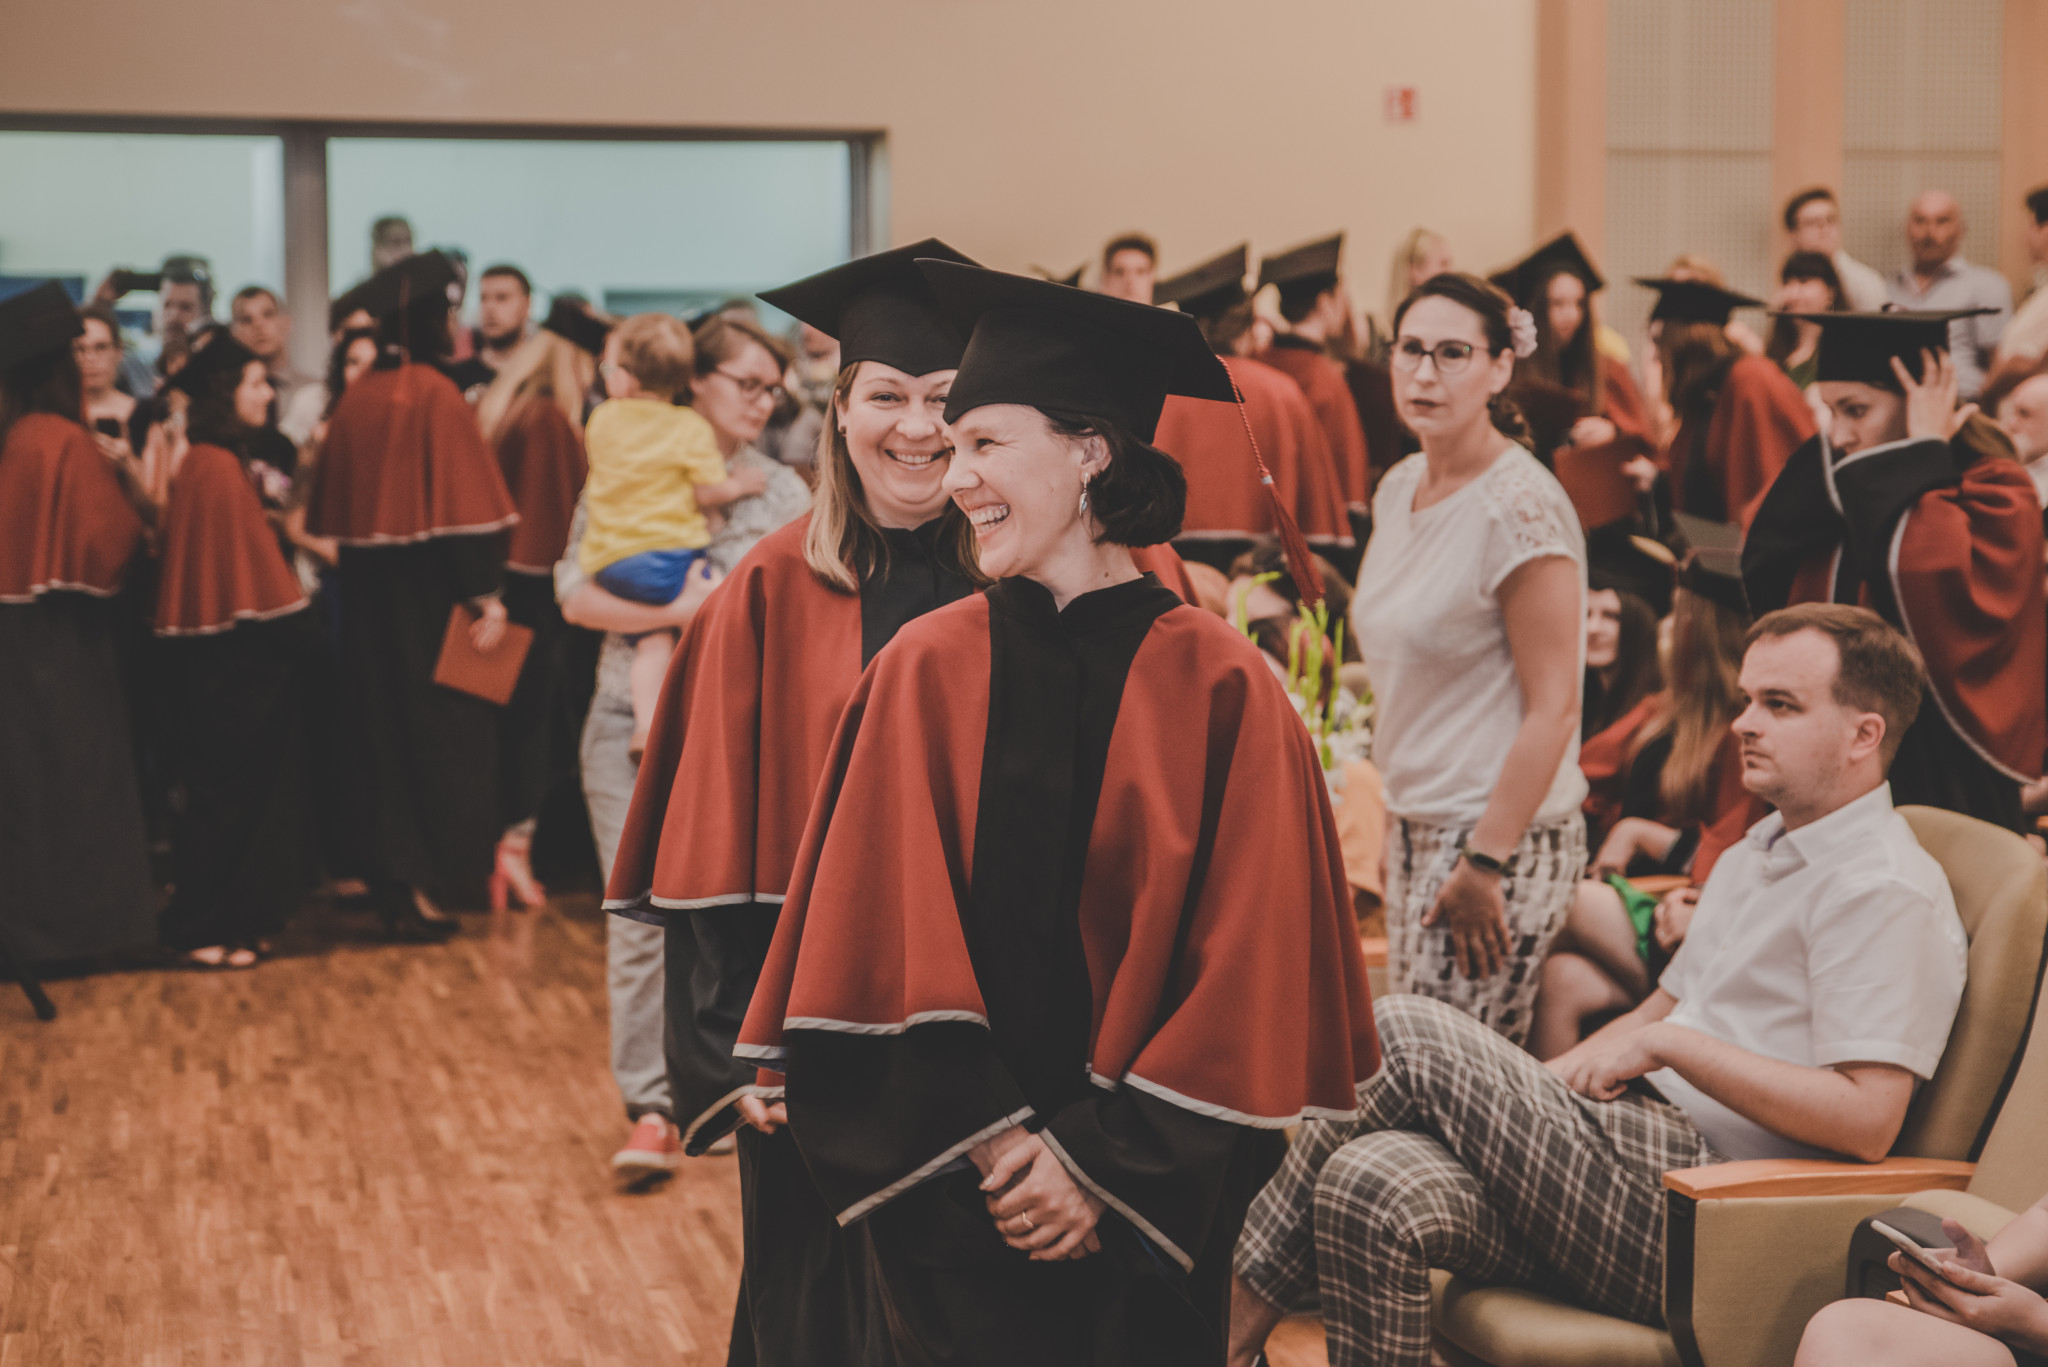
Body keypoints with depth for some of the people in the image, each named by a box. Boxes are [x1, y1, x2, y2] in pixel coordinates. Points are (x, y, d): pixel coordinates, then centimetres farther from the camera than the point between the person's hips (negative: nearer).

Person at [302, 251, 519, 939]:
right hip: (429, 591, -6)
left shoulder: (355, 399, 3)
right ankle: (425, 884, 2)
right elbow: (464, 504, -17)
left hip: (367, 592, 6)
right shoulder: (435, 395, -14)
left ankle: (387, 878, 19)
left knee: (378, 728, 13)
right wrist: (485, 594, -15)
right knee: (438, 730, 2)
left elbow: (331, 505, 10)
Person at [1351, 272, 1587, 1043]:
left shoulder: (1521, 507, -17)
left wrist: (1484, 865, -19)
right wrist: (1398, 827, 16)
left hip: (1502, 835, -8)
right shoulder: (1399, 488, 8)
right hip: (1415, 826, 8)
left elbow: (1553, 710, -18)